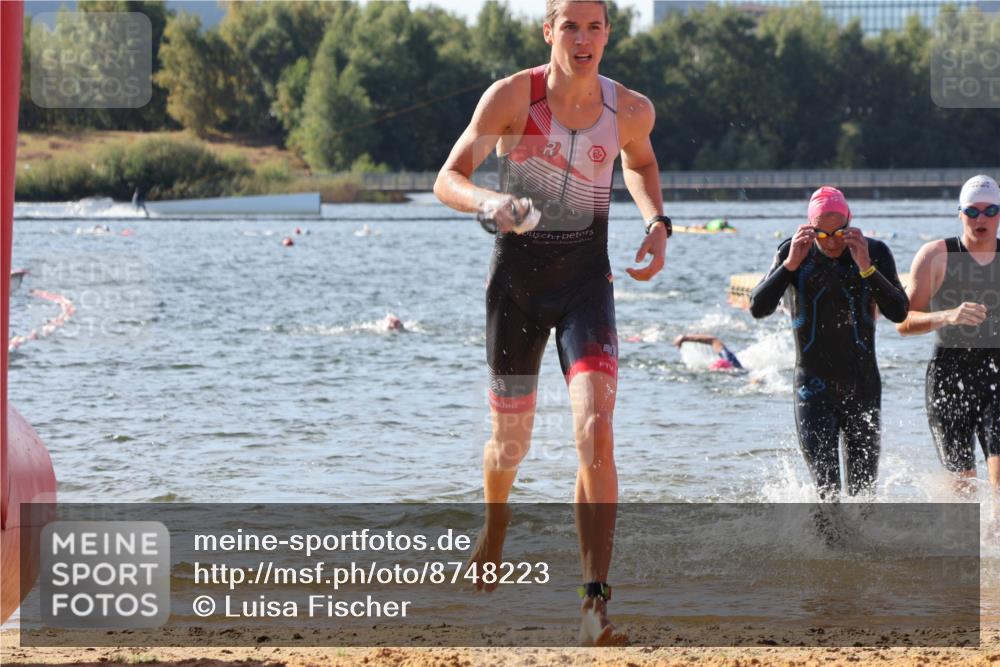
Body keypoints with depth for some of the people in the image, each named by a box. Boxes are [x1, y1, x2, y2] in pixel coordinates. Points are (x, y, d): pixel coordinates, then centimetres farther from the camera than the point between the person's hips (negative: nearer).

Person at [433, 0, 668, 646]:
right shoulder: (513, 96, -11)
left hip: (587, 282, 0)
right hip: (518, 278, 0)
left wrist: (657, 222, 3)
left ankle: (596, 603, -22)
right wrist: (489, 201, -32)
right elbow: (448, 179, -10)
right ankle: (495, 520, 49)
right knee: (511, 441, 12)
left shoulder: (631, 110, -3)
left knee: (596, 431, -19)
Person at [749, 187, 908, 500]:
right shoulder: (793, 252, -2)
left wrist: (866, 268, -22)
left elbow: (899, 312, -12)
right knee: (825, 488, -13)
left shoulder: (875, 252, -3)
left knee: (864, 490, 6)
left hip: (863, 388, 1)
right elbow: (758, 308, -10)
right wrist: (790, 264, -20)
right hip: (814, 388, -1)